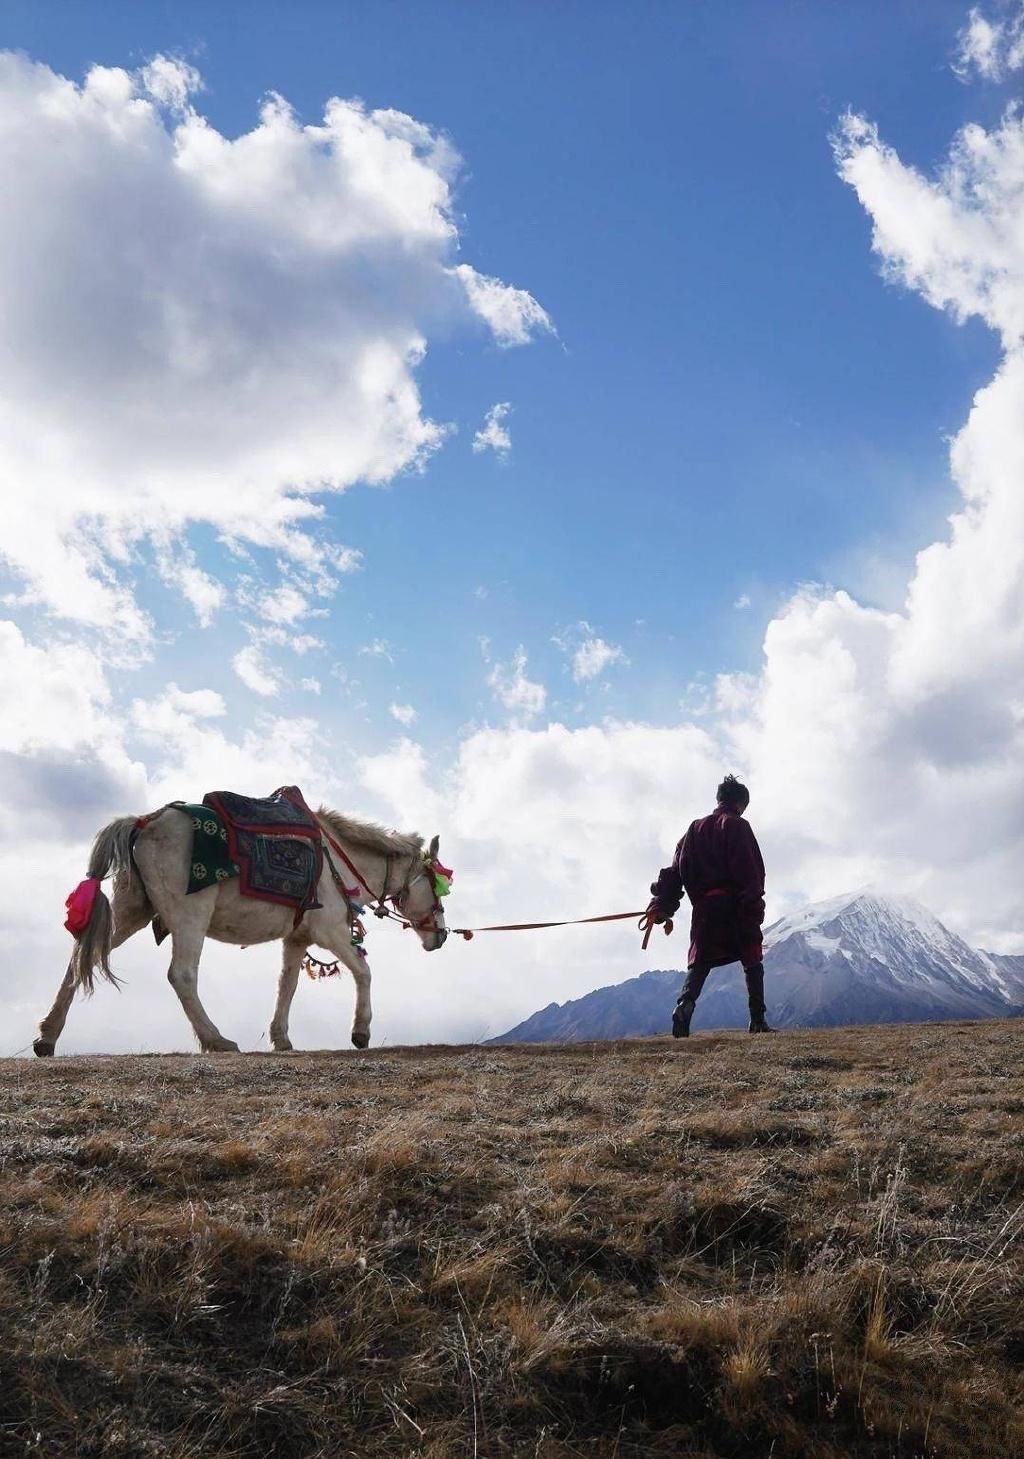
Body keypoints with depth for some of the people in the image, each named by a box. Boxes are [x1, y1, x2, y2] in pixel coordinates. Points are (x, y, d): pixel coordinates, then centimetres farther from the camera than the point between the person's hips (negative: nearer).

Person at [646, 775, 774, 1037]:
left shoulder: (694, 829, 15)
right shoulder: (738, 826, -1)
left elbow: (676, 870, 10)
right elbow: (751, 871, -11)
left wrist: (662, 904, 8)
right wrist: (755, 904, -11)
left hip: (704, 909, 4)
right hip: (735, 906, -4)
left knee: (699, 965, 4)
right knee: (752, 964, 8)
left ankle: (684, 1005, -22)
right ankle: (758, 1021, 4)